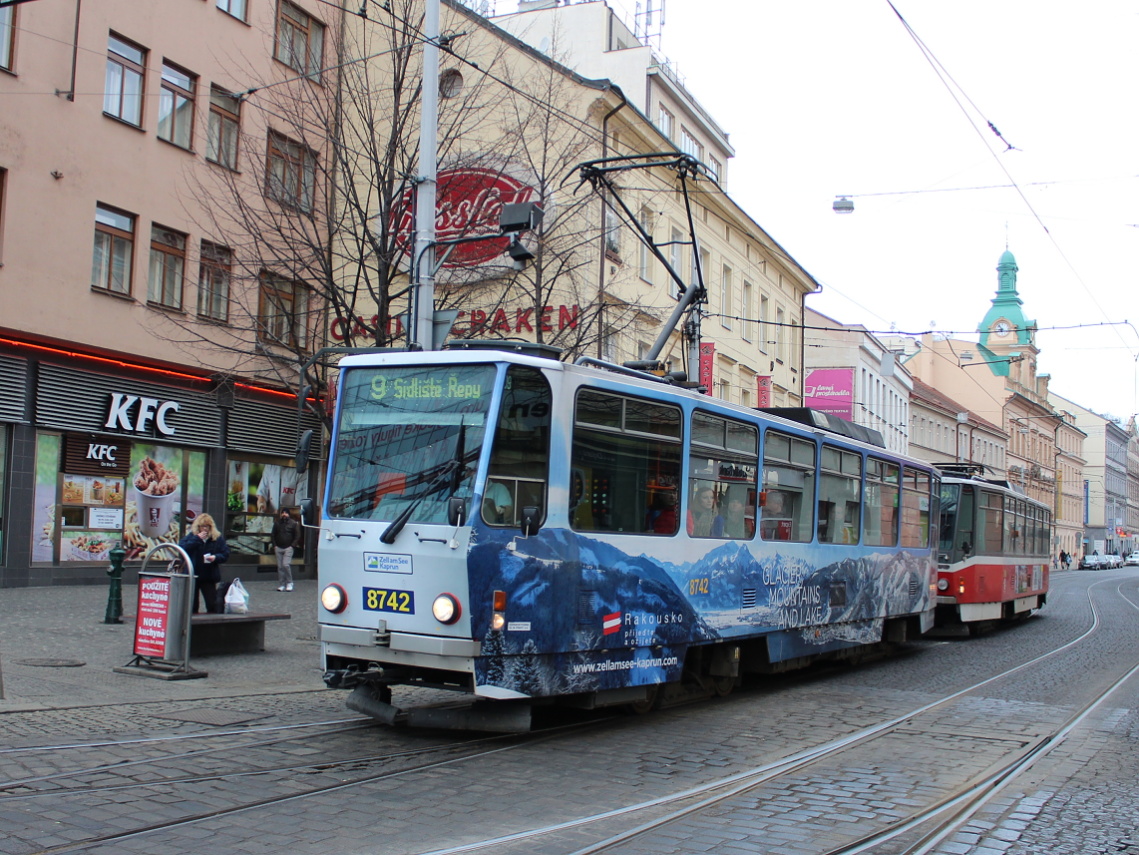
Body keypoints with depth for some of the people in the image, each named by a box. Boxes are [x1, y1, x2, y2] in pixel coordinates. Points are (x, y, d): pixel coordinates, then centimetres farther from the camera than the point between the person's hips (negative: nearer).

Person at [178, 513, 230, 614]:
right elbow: (181, 548, -13)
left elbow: (225, 555, 1)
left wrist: (216, 557, -19)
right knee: (192, 603, 8)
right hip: (192, 575, 1)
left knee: (212, 604, -4)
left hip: (209, 576, -1)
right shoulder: (191, 536, 2)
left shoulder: (218, 538, 2)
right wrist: (197, 539, -16)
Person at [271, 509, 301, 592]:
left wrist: (292, 546, -8)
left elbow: (297, 536, 1)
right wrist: (274, 545, 6)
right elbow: (272, 535, 17)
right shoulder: (277, 523, 10)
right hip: (278, 548, 4)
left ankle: (289, 584, -4)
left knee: (286, 565, -15)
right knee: (280, 566, 4)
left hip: (288, 548, -4)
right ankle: (281, 585, 10)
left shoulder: (293, 523, 1)